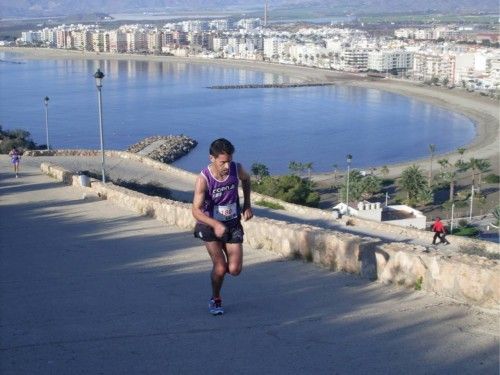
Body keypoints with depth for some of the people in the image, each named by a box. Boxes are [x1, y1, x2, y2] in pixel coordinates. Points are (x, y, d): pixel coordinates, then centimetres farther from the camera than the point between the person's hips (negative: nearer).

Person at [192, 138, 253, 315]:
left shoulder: (237, 169, -14)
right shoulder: (203, 179, -25)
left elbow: (246, 179, 12)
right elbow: (196, 210, -28)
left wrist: (247, 205, 7)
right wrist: (215, 224, -42)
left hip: (233, 224, 3)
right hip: (210, 225, -3)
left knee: (234, 270, -4)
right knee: (220, 267, -13)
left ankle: (217, 269, 33)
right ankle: (215, 300, 15)